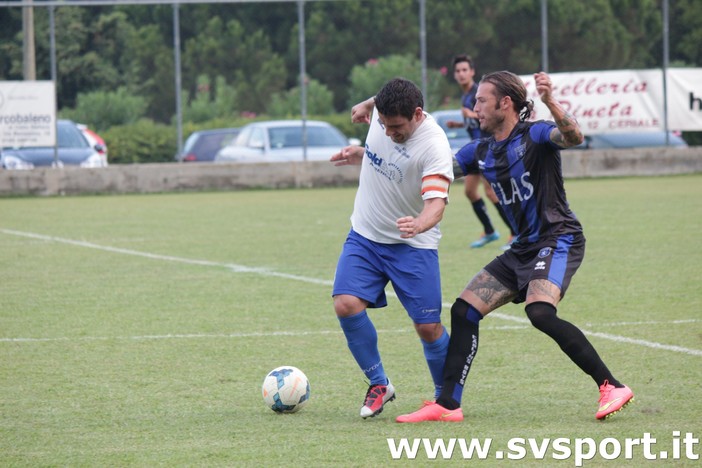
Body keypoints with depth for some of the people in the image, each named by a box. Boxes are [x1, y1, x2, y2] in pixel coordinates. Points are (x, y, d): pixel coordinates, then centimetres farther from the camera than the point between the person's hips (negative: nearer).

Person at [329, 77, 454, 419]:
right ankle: (379, 384, 5)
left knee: (428, 327, -6)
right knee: (346, 305, -15)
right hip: (364, 236, 5)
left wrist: (419, 224, -54)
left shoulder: (434, 146, -25)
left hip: (413, 246, -5)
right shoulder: (382, 111, -7)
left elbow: (436, 202, -37)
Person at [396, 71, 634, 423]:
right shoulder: (480, 152, 11)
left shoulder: (534, 135, -11)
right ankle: (448, 404, 7)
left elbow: (573, 137, -31)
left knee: (540, 312, -30)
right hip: (524, 247, 9)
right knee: (463, 311, 2)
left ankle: (612, 387, -24)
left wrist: (550, 102, -49)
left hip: (558, 238, -9)